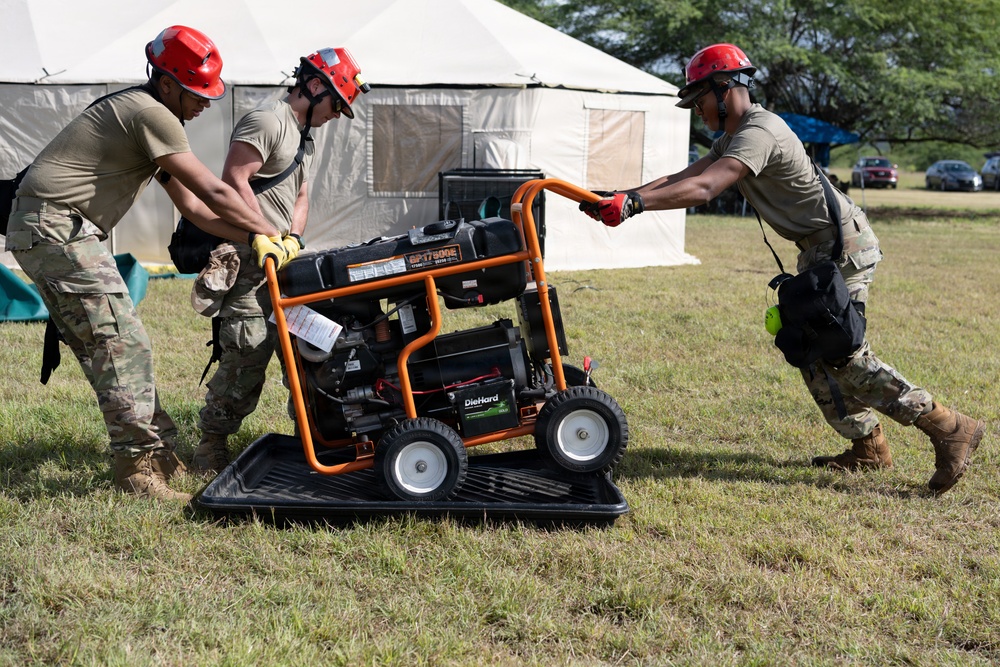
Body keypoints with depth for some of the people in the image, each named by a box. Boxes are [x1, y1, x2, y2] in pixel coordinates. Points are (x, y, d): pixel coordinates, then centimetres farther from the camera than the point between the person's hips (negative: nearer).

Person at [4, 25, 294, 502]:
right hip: (56, 229, -11)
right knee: (121, 343, -11)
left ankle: (159, 454, 14)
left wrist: (253, 238, 8)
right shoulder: (152, 114, -13)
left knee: (107, 344, 10)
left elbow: (190, 204, 17)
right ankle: (138, 466, -9)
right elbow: (213, 193, -14)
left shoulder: (147, 114, 19)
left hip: (40, 231, 11)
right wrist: (273, 234, -4)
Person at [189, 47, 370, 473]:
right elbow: (233, 180, -19)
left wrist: (293, 238, 4)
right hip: (249, 260, -10)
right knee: (246, 357, -12)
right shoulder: (268, 121, -8)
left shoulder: (302, 137, 25)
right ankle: (211, 446, -1)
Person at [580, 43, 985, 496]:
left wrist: (633, 202, -38)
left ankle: (948, 428, -6)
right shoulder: (733, 136, 13)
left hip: (843, 245, -10)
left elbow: (703, 189, -34)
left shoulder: (759, 131, -20)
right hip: (819, 249, 10)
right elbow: (683, 178, 8)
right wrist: (621, 197, -3)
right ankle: (868, 447, 20)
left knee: (838, 355, -12)